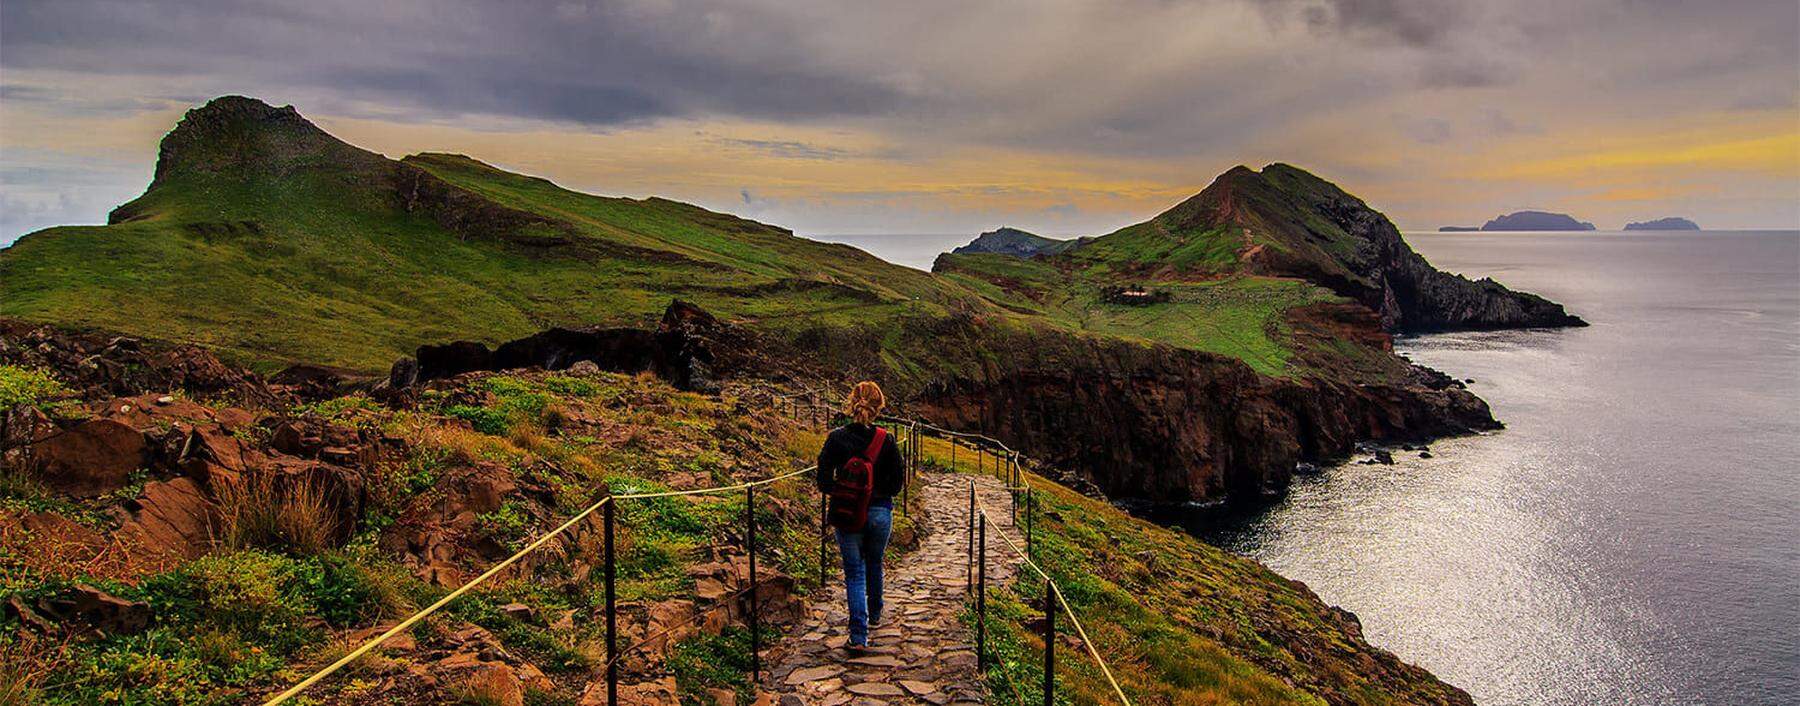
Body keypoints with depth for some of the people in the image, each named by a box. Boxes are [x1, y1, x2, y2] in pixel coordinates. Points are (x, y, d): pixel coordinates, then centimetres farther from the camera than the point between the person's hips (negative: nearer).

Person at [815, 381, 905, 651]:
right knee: (874, 565, 25)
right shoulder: (886, 441, -8)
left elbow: (824, 481, -10)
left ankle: (859, 635, -6)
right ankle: (874, 614, 46)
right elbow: (898, 479, -2)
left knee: (854, 573, 5)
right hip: (880, 512, 2)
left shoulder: (836, 438, -11)